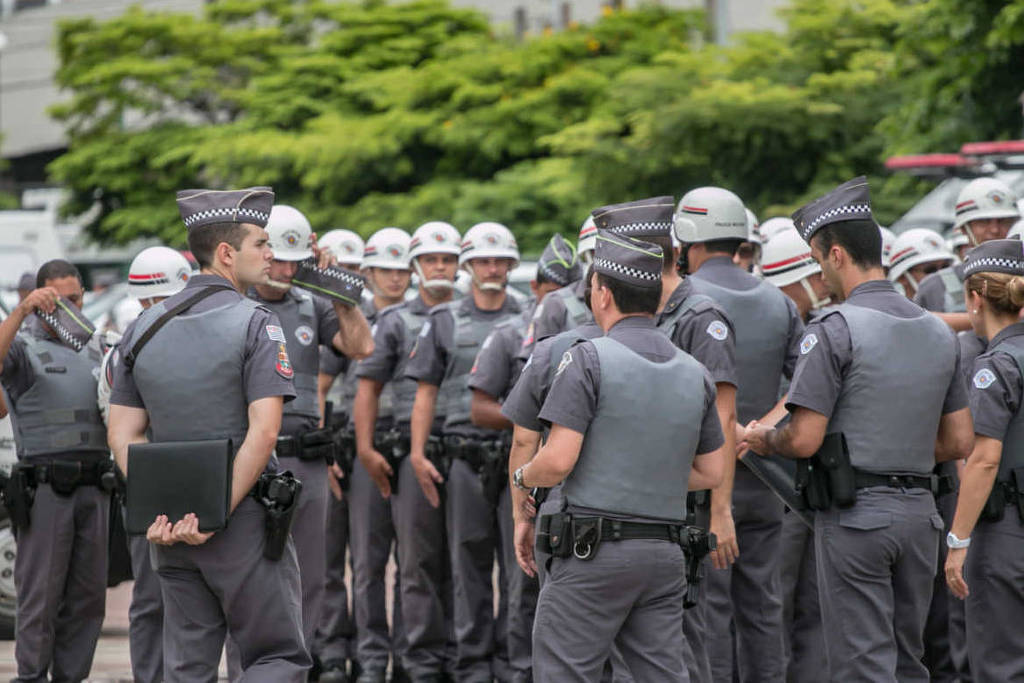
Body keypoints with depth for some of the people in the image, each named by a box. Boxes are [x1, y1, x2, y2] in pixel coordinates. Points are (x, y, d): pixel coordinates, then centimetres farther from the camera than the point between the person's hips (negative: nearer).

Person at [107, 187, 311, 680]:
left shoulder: (145, 326, 9)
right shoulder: (256, 324, -9)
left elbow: (123, 434, 5)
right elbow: (262, 431, -19)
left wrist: (158, 513, -2)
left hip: (172, 528, 6)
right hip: (244, 516, -6)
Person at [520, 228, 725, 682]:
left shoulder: (588, 359, -10)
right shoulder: (694, 372, 9)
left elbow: (559, 460, -15)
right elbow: (711, 473, 14)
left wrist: (523, 477, 5)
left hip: (594, 549, -6)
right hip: (666, 557, 6)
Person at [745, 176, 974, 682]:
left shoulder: (835, 330, -12)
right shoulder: (937, 331, 10)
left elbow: (804, 440, -15)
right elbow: (959, 443, 12)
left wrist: (762, 440, 5)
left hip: (856, 513, -7)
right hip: (920, 509, 7)